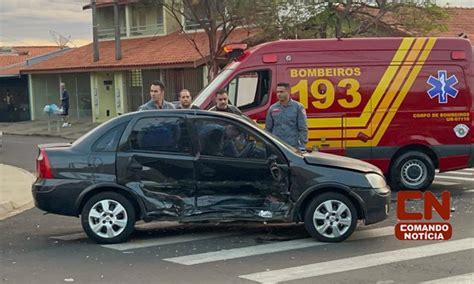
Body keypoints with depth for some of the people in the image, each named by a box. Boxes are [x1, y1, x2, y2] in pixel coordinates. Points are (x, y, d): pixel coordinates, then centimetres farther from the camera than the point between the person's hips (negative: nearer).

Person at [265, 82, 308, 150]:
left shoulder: (298, 107, -1)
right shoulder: (272, 108, 9)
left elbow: (303, 129, -2)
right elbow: (268, 129, 15)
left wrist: (302, 146, -9)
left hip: (293, 147, -3)